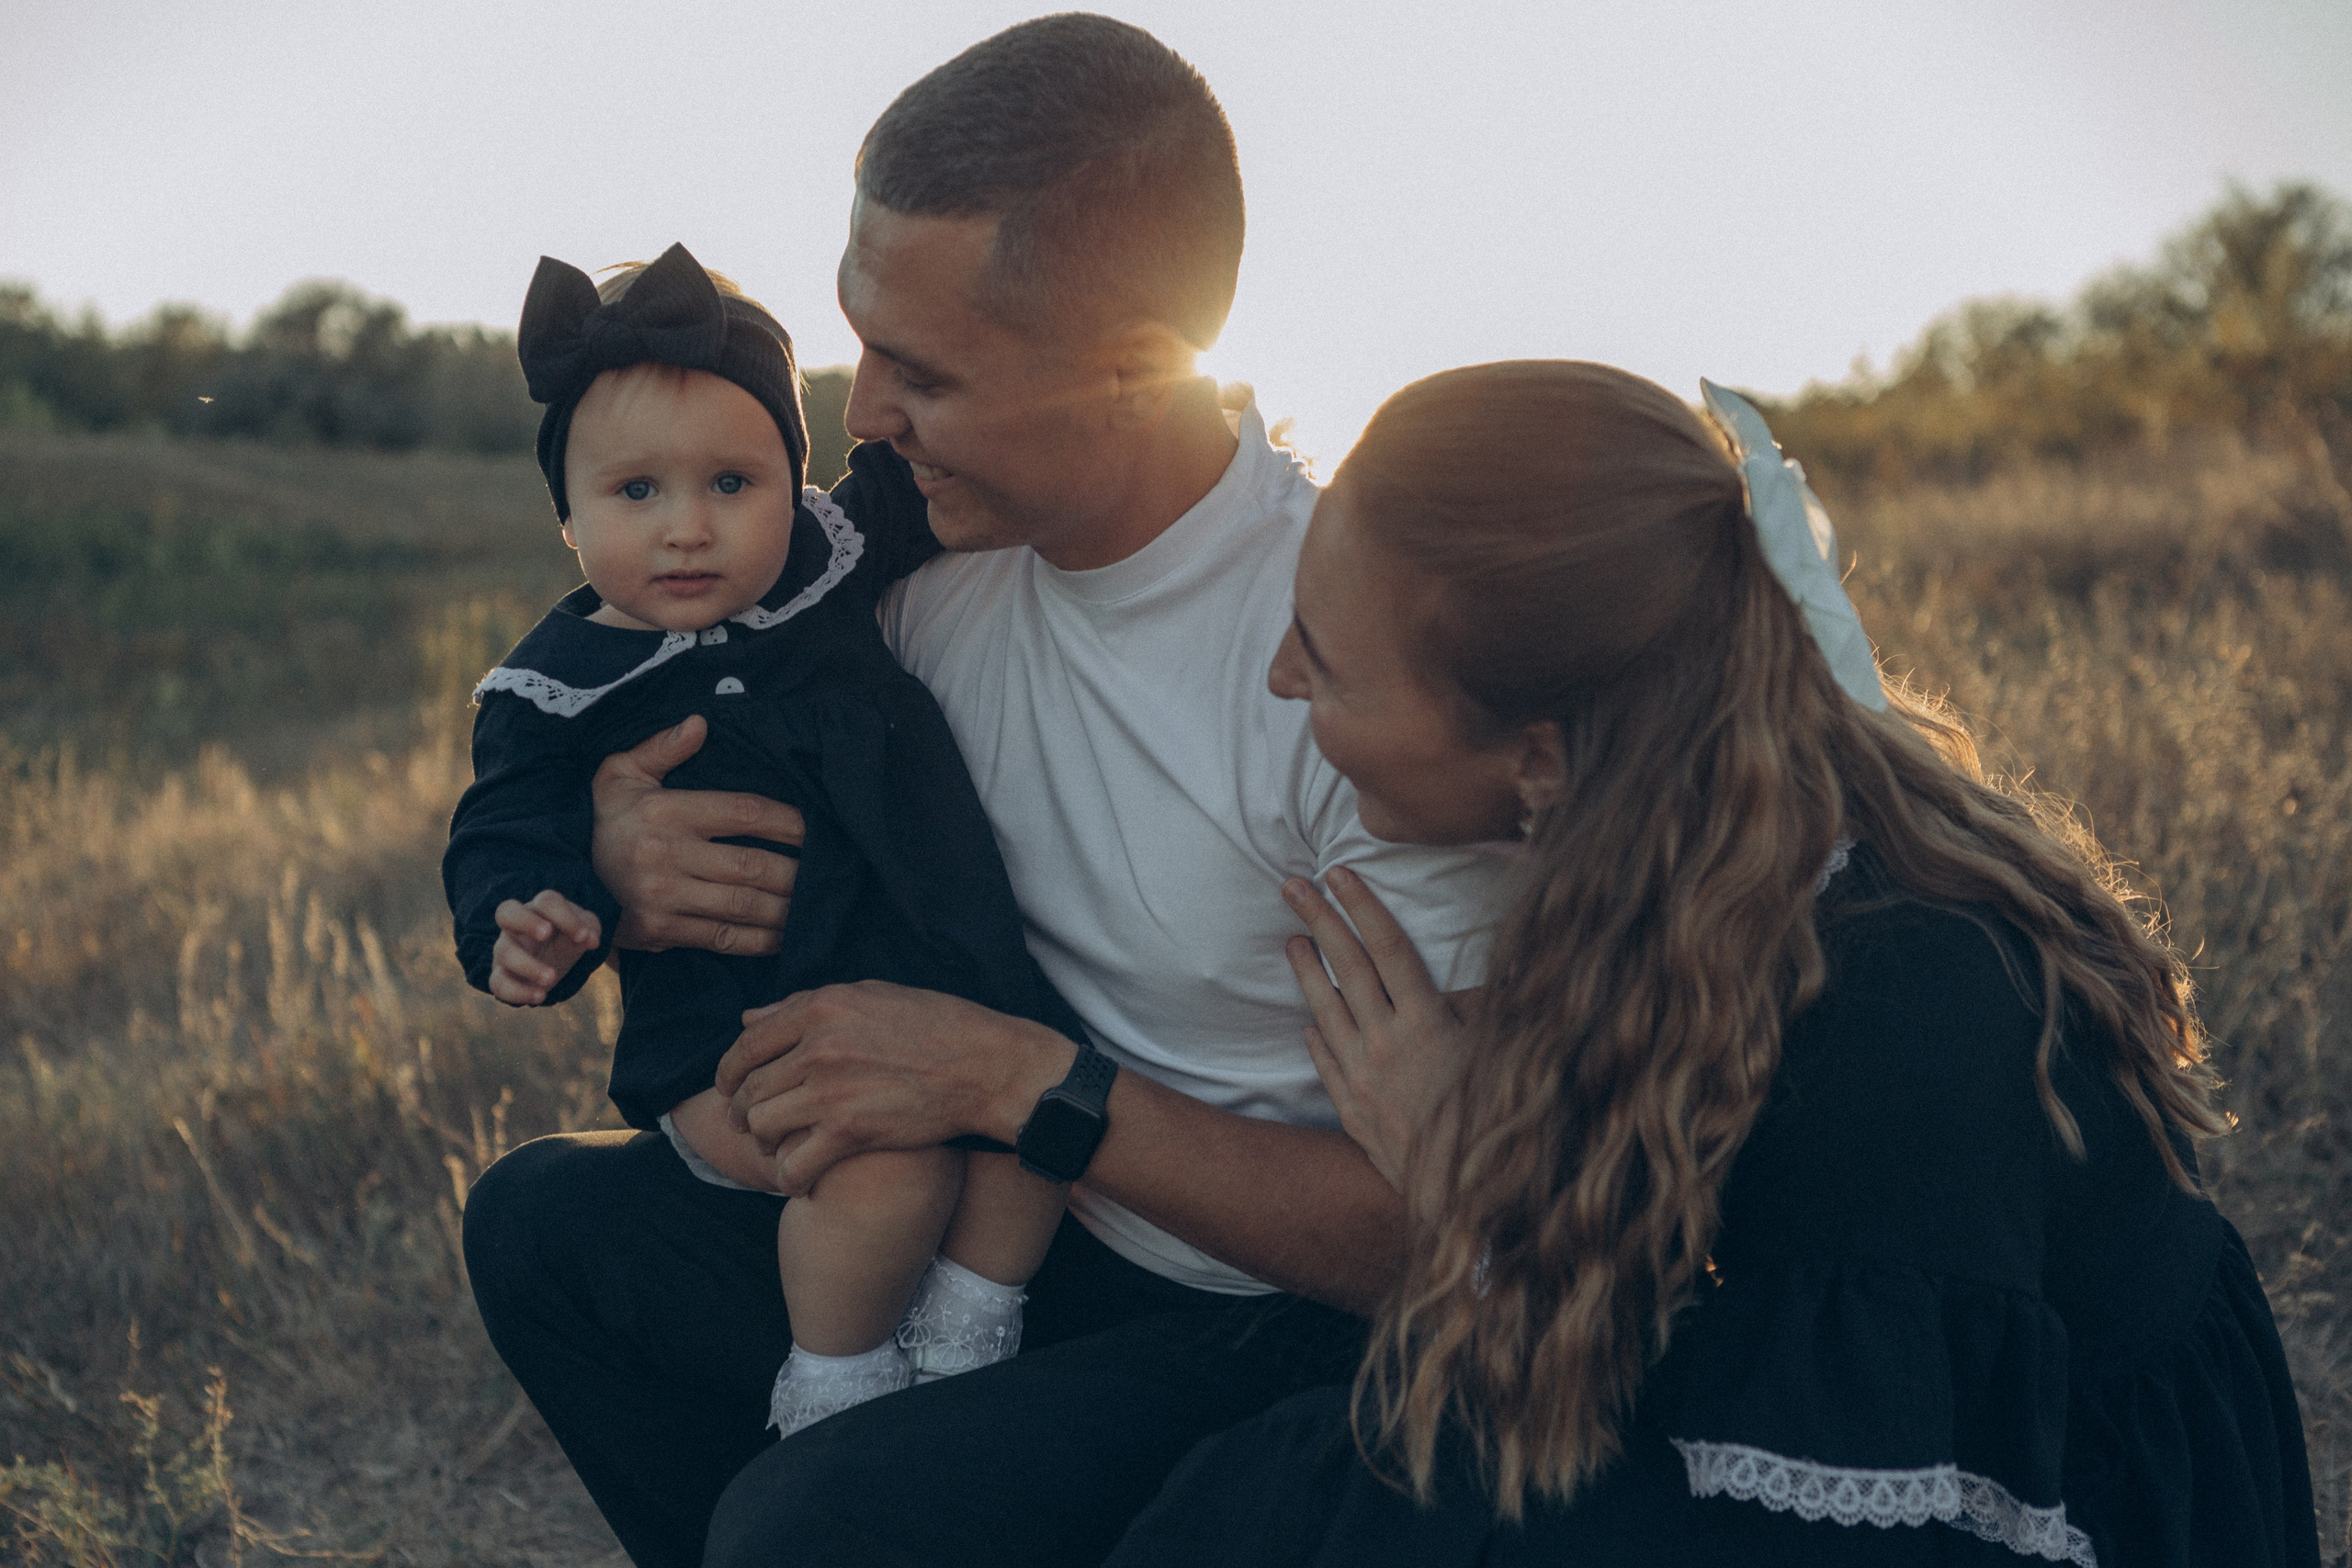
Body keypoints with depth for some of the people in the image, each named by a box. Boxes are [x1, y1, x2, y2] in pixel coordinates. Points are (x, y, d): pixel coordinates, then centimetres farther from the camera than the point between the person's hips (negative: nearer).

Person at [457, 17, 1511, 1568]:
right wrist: (627, 872, -13)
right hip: (1010, 1225, 7)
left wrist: (1019, 1080, -26)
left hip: (1283, 1325, -7)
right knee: (544, 1219, 2)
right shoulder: (931, 551, -5)